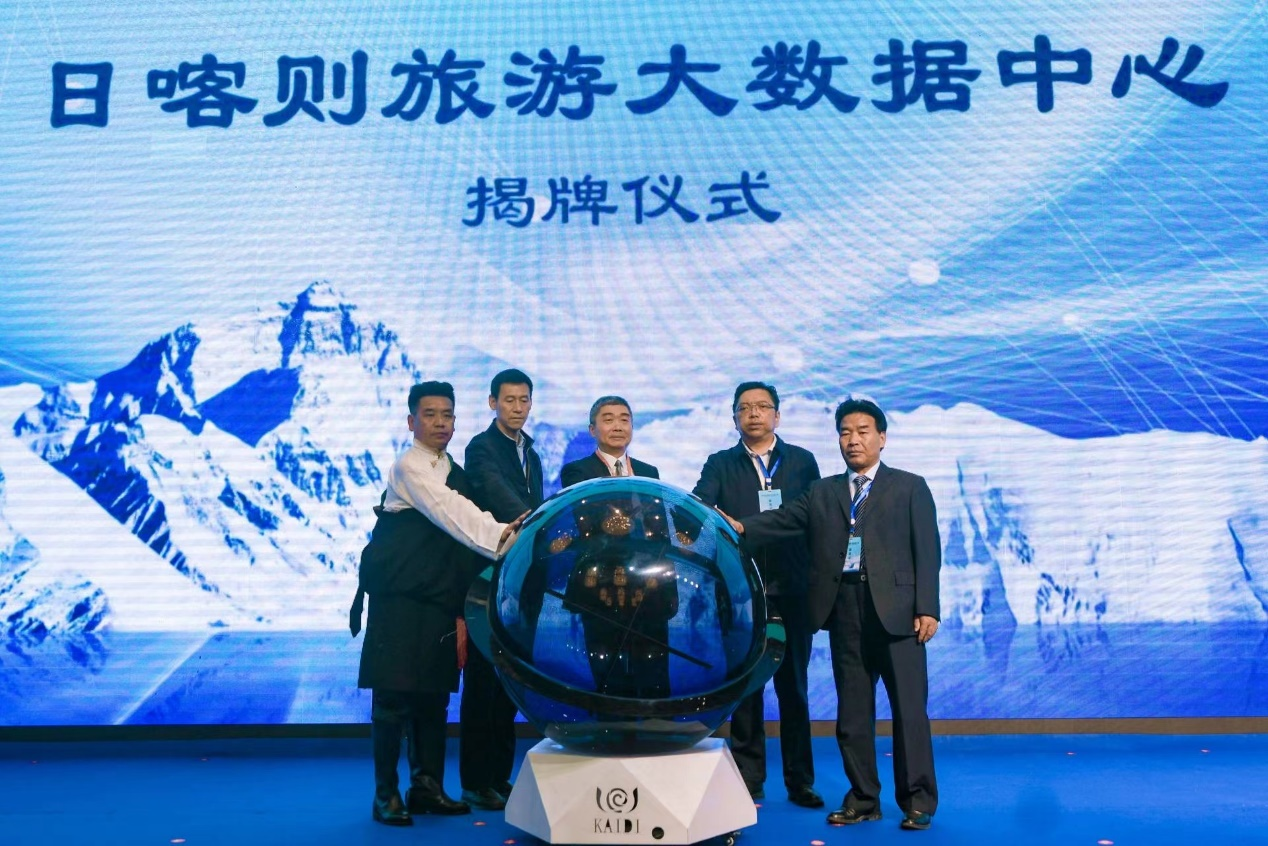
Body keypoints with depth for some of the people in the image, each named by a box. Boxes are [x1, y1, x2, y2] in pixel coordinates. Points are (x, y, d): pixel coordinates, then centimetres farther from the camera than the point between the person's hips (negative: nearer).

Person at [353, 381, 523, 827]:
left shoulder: (456, 474, 14)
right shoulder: (408, 467, -9)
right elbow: (448, 511, -24)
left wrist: (460, 611, 11)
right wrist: (497, 535, -35)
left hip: (439, 602, 7)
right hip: (399, 601, -7)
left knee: (433, 696, 10)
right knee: (394, 697, -3)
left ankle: (427, 786, 20)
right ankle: (386, 794, 8)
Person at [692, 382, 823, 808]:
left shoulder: (803, 461, 8)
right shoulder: (720, 465, 7)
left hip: (792, 592, 0)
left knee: (793, 688, 7)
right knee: (745, 688, 6)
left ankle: (800, 781, 17)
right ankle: (749, 780, 17)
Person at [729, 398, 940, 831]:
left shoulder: (909, 487, 7)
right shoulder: (822, 492, 16)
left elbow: (927, 550, 0)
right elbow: (784, 519, 2)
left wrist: (927, 608, -8)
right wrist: (741, 526, -15)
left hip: (895, 608, -3)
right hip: (844, 610, 3)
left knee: (909, 709, 0)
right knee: (852, 711, 9)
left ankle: (918, 800, 12)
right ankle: (862, 798, 19)